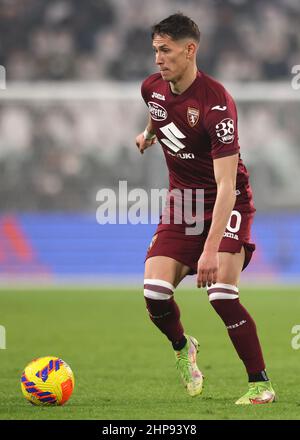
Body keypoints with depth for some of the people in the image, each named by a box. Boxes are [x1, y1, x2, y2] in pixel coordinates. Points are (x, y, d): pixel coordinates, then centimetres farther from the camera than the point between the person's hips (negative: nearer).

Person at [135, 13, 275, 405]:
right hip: (182, 203, 6)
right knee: (155, 294, -11)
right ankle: (183, 348, 22)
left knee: (221, 294, -23)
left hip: (227, 204, -6)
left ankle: (261, 384, -9)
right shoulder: (153, 88, -5)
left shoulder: (216, 103, -27)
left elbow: (226, 185, -32)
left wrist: (211, 249, -38)